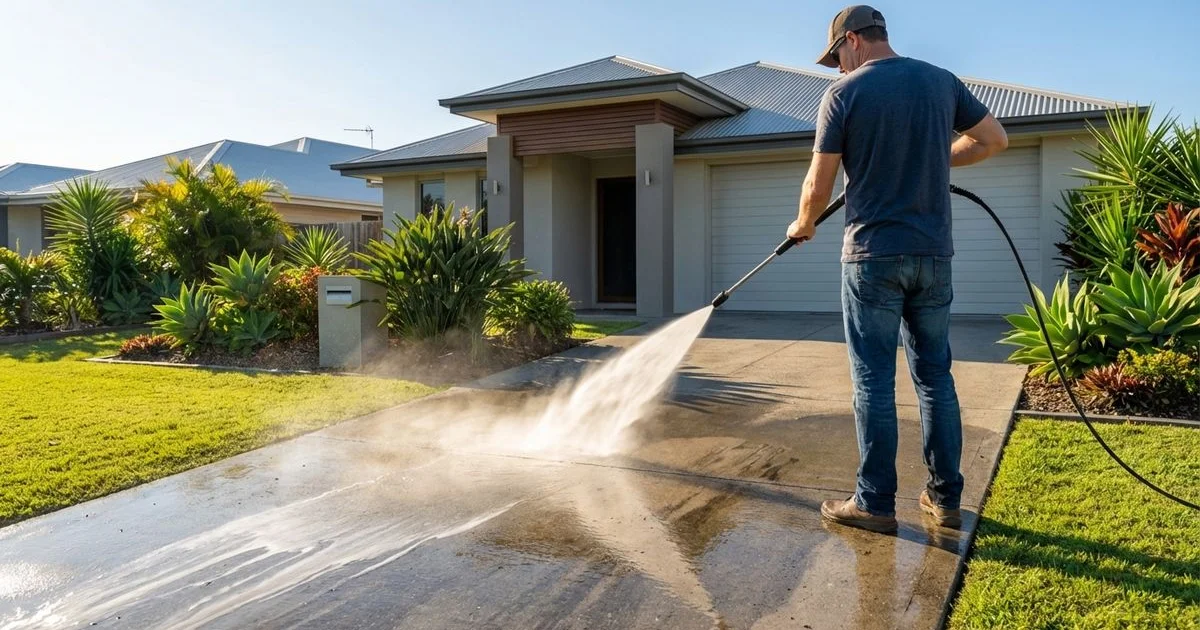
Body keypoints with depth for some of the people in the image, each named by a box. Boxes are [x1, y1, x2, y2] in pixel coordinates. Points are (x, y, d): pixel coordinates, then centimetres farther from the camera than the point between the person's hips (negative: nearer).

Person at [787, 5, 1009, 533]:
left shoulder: (845, 93, -5)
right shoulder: (942, 81, 9)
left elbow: (819, 183, -4)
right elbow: (994, 140, 16)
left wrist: (803, 225, 15)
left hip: (873, 256, -5)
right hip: (933, 255, 5)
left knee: (874, 381, 1)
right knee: (935, 376, 12)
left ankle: (875, 504, 8)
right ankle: (945, 499, 19)